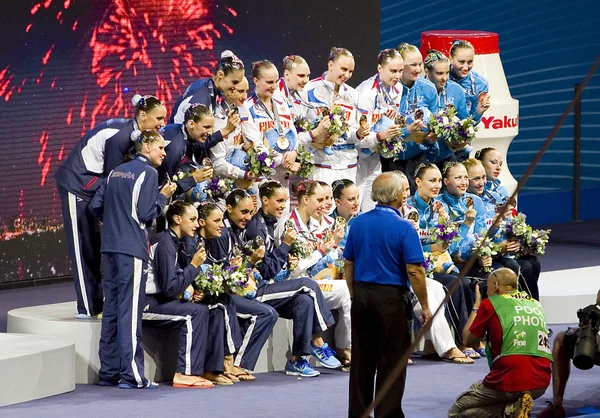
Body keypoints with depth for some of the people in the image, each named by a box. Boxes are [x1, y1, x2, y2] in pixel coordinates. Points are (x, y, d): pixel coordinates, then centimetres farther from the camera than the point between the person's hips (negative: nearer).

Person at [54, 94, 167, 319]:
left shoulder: (133, 132, 1)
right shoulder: (120, 136, -26)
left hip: (93, 184, 9)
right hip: (77, 183, -9)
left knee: (92, 245, 10)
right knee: (82, 246, -5)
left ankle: (96, 303, 14)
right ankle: (87, 307, -2)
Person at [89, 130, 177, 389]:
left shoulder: (116, 172, 16)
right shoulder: (148, 173, -6)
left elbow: (95, 206, 14)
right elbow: (146, 214, -13)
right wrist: (164, 196, 2)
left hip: (110, 247, 8)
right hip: (133, 248, -8)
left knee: (111, 308, 10)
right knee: (130, 310, -8)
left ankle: (108, 372, 14)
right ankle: (131, 374, -10)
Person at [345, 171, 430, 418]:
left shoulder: (358, 224, 3)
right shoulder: (403, 228, -13)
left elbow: (348, 265, 9)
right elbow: (414, 272, -15)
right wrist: (424, 307, -7)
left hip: (362, 296, 5)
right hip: (392, 297, -5)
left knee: (361, 360, 11)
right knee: (391, 361, 2)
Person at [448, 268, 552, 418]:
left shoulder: (490, 303, 1)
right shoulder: (536, 305, 16)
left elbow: (468, 339, 11)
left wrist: (476, 305, 23)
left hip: (510, 382, -6)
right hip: (541, 383, 6)